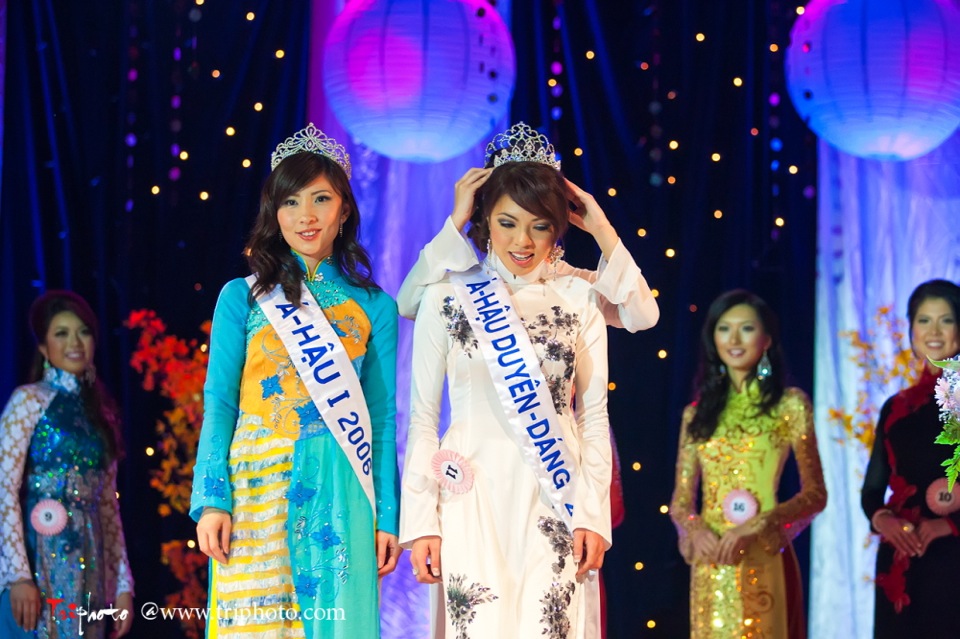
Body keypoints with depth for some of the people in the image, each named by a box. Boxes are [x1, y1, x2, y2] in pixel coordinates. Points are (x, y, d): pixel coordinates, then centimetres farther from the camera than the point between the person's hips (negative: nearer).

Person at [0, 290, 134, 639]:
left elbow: (109, 504, 14)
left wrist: (123, 583, 9)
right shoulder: (28, 401, -2)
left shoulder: (100, 410, 15)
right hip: (43, 555, -5)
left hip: (91, 563, 5)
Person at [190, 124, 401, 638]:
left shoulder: (374, 306, 9)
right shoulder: (242, 297, 7)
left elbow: (382, 417, 9)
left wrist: (386, 517, 4)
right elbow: (218, 403, 3)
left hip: (338, 494, 1)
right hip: (257, 487, -1)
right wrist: (212, 500, -7)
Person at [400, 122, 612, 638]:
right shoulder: (448, 296, 3)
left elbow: (594, 416, 8)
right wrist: (419, 520, -2)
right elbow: (422, 418, 4)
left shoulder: (579, 298, 7)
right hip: (473, 499, -1)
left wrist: (593, 515, 0)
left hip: (553, 500, 1)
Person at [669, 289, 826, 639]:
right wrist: (695, 530, -11)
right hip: (710, 563, 3)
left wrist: (756, 526, -14)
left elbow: (815, 494, -1)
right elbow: (680, 500, 11)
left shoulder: (789, 404, 2)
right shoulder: (697, 412, 11)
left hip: (761, 563, -3)